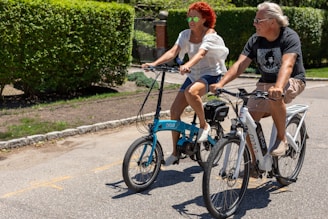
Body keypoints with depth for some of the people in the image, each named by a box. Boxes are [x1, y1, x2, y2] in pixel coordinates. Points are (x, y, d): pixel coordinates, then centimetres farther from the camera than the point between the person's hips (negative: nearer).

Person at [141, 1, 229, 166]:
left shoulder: (210, 35, -13)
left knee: (191, 92, -39)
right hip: (193, 75, 6)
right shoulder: (185, 34, 2)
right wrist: (154, 63, -29)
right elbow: (173, 52, -12)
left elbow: (201, 53, -33)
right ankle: (175, 151, 8)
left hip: (210, 74, -6)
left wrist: (187, 65, -53)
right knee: (174, 110, -6)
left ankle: (204, 125, -13)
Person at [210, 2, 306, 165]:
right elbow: (240, 64, -13)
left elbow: (287, 64, -34)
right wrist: (221, 83, -30)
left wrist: (278, 87, -53)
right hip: (265, 82, 5)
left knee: (274, 97, -39)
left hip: (292, 81, -5)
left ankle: (282, 138, -17)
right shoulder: (255, 40, -3)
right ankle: (255, 161, 9)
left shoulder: (289, 37, -17)